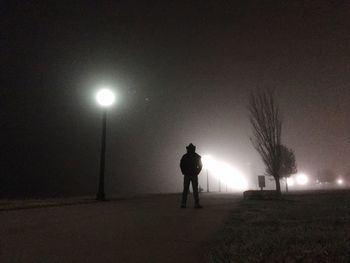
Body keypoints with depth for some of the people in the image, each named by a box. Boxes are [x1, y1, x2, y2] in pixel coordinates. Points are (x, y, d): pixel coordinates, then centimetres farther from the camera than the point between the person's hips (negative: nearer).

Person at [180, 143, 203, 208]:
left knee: (185, 190, 5)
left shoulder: (184, 156, 3)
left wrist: (184, 173, 2)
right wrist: (197, 172, 3)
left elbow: (181, 165, -4)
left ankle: (183, 204, 3)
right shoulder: (197, 156, 1)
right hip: (194, 175, -1)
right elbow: (200, 165, -3)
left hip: (186, 175, 1)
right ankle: (196, 204, -3)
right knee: (195, 190, 0)